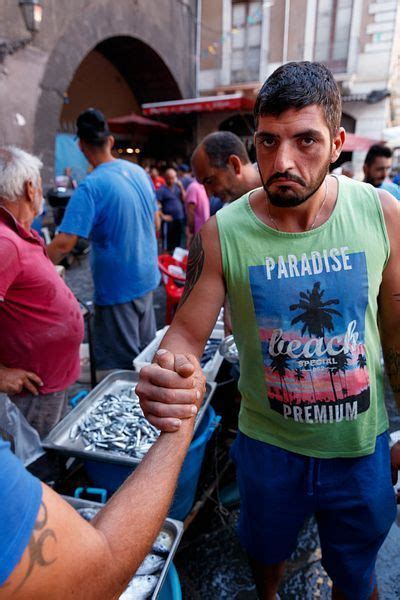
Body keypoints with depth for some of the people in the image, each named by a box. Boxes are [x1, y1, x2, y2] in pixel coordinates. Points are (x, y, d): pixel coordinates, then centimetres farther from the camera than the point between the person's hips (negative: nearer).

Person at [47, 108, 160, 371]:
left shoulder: (91, 187, -20)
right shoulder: (139, 172, 3)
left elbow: (64, 243, -26)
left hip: (116, 288, -7)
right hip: (147, 279, 8)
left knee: (121, 366, 7)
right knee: (146, 352, 22)